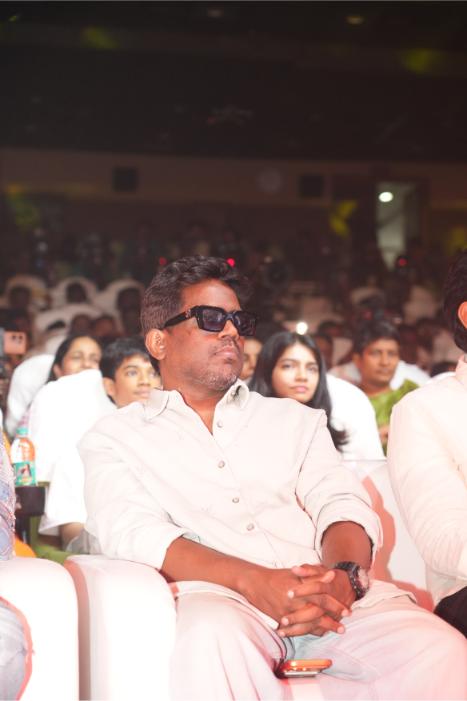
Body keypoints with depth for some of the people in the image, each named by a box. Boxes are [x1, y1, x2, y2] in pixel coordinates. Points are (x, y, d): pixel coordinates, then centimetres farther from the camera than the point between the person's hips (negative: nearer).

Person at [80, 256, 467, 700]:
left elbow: (342, 504, 10)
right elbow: (129, 531, -4)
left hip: (336, 596, 2)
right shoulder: (114, 439, 15)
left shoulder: (294, 420, 26)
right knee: (212, 636, -40)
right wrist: (253, 580, -21)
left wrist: (344, 575, -16)